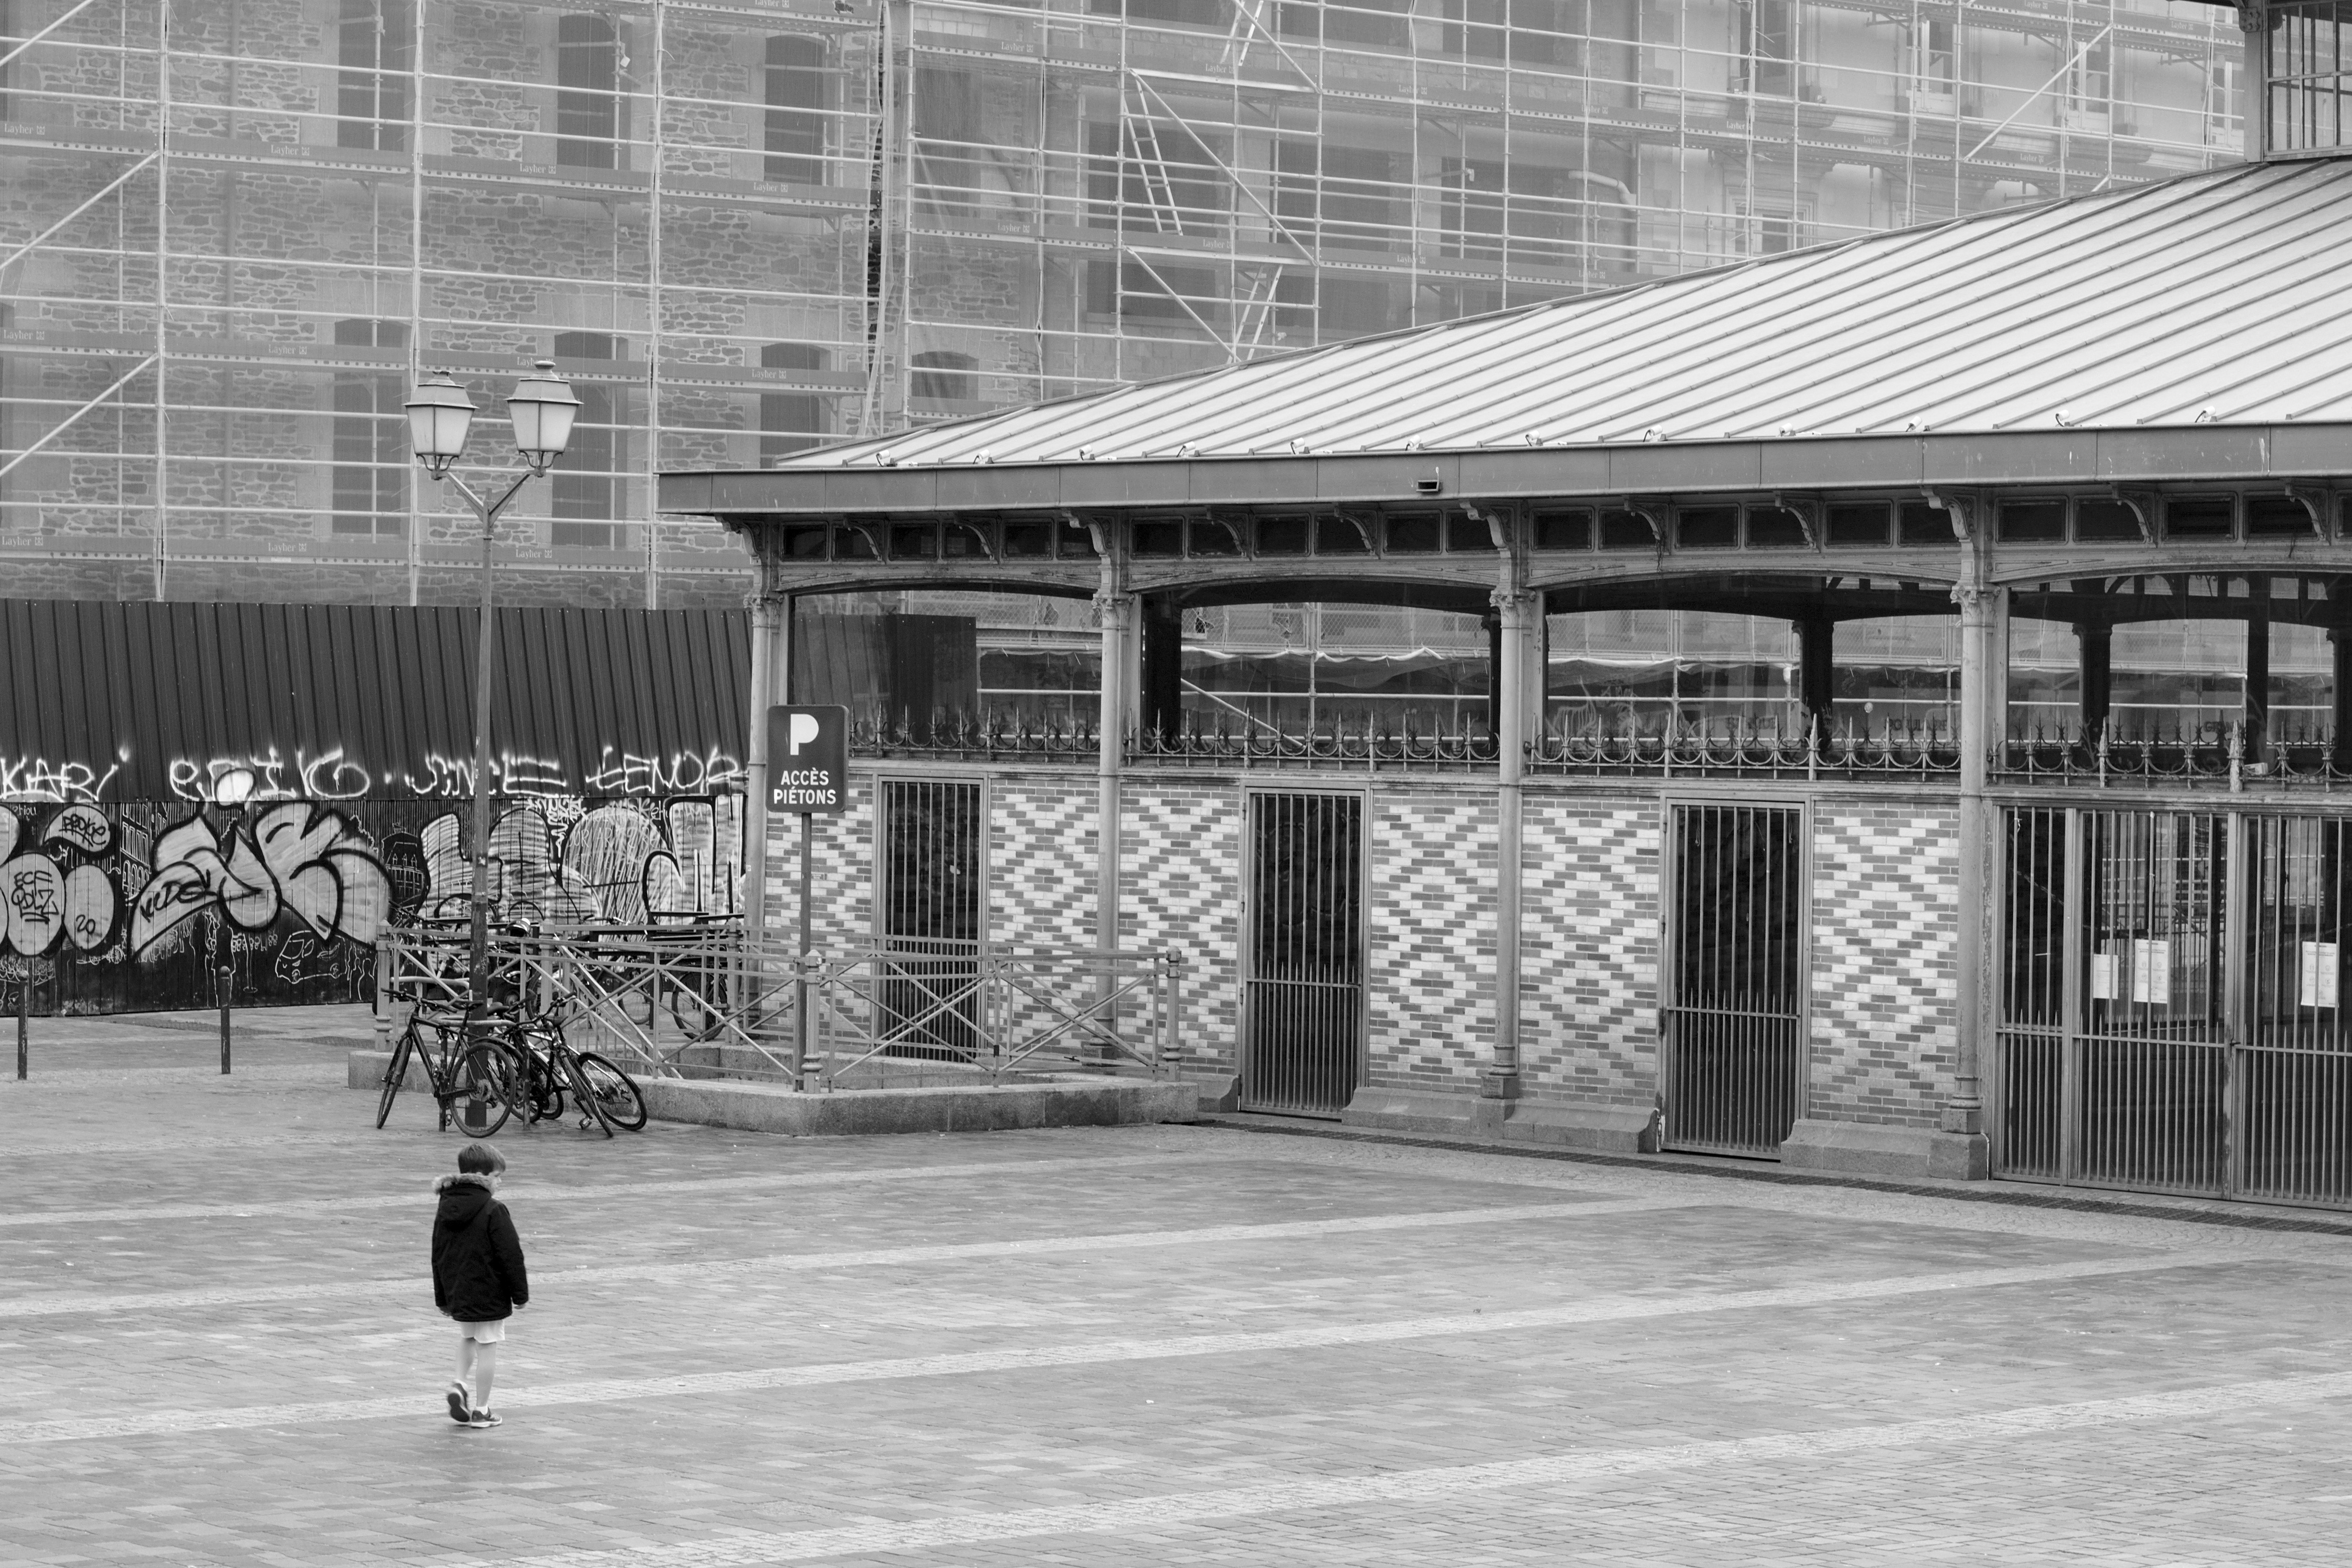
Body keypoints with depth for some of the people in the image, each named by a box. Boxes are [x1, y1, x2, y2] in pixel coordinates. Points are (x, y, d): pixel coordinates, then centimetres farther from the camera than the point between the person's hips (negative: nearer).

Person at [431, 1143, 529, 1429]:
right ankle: (480, 1410, 8)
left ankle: (461, 1383, 8)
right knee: (488, 1347, 3)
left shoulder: (446, 1209, 4)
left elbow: (438, 1255, 11)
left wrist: (442, 1296, 20)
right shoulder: (494, 1212, -16)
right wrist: (521, 1294, -5)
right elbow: (511, 1256, -14)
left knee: (467, 1337, 28)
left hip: (457, 1294, 6)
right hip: (490, 1295, -6)